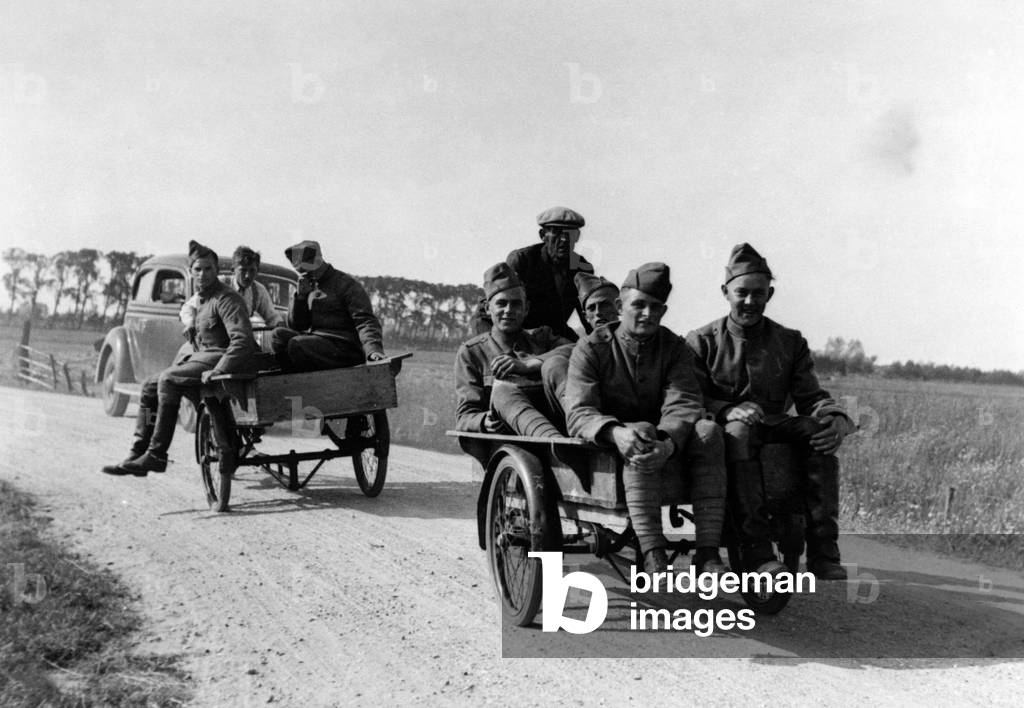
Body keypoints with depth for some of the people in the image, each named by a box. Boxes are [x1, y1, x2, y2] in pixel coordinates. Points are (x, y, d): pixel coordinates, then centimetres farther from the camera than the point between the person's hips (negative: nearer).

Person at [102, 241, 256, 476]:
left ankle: (156, 456, -23)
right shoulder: (204, 299, 19)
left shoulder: (227, 299, -13)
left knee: (169, 379, -26)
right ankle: (138, 453, 2)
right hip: (205, 356, 10)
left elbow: (243, 341, -26)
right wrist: (186, 359, 12)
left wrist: (218, 371, -32)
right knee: (150, 386, 4)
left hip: (224, 358, -10)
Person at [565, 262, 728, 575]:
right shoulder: (592, 348, -3)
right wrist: (617, 433, -39)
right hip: (610, 445, -3)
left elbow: (682, 405, -12)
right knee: (642, 434, -36)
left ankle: (708, 551, -32)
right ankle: (652, 553, -43)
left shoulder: (674, 348, 4)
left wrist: (667, 443, -36)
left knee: (708, 431, -26)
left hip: (669, 443, 3)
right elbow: (579, 414, -16)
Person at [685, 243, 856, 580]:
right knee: (739, 430, -36)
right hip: (724, 434, -3)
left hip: (775, 431, 3)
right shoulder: (702, 342, 6)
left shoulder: (791, 343, 15)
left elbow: (811, 397, 6)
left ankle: (823, 549, -28)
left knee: (817, 428, -27)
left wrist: (838, 418, -18)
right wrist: (727, 410, -26)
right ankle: (755, 549, -40)